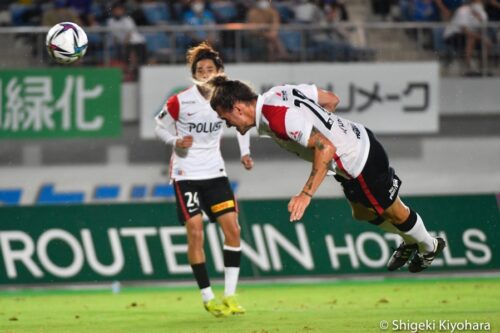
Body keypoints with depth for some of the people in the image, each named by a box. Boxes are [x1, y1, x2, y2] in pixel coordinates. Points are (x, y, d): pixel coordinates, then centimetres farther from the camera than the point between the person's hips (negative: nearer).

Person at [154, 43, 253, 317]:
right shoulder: (180, 102, -14)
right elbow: (160, 126, -1)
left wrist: (244, 152, 5)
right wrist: (176, 142, -20)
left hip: (214, 171, 4)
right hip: (186, 173, -4)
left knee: (232, 227, -6)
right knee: (195, 231, -10)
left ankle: (229, 296, 3)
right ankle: (208, 298, 0)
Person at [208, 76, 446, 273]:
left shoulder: (277, 117, -32)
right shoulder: (278, 93, -4)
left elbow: (326, 148, -37)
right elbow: (331, 99, 6)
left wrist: (306, 194, -36)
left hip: (358, 161, -9)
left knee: (393, 212, 17)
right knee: (362, 213, 29)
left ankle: (428, 247, 43)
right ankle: (411, 241, 52)